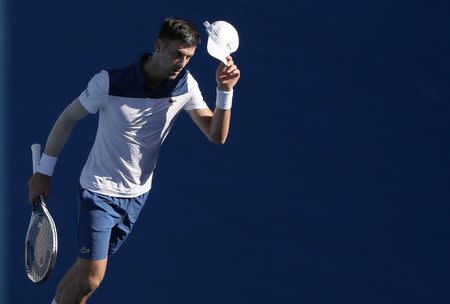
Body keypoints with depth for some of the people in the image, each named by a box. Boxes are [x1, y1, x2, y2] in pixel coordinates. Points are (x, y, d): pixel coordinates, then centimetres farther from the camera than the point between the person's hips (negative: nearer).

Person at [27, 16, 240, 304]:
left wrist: (225, 91, -24)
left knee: (88, 270, 14)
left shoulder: (185, 85, -9)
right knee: (91, 278, -11)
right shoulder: (111, 82, -22)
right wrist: (44, 171, -4)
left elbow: (217, 135, -8)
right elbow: (68, 118, -8)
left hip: (137, 194, 5)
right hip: (100, 191, -5)